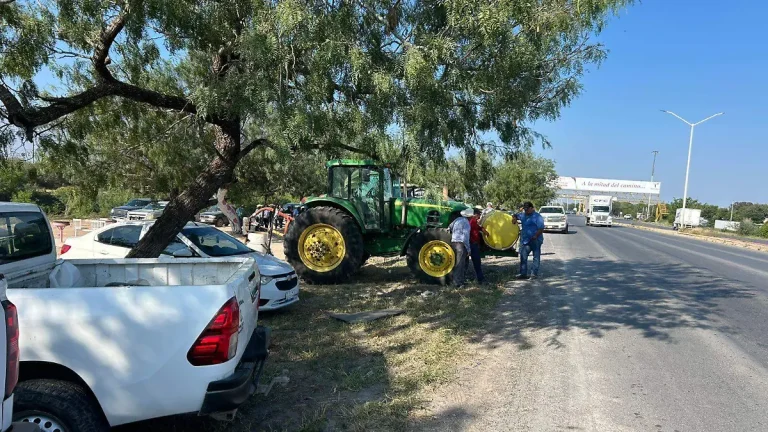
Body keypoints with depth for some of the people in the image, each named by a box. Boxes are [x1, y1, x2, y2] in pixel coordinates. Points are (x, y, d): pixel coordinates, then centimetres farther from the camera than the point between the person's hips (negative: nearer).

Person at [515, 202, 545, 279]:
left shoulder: (537, 217, -11)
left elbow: (541, 229, -16)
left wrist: (535, 236, -25)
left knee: (536, 257, 4)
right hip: (525, 240, 7)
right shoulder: (523, 215, 8)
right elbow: (515, 216, 25)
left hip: (535, 241, -7)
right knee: (523, 257, 7)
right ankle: (523, 274, 14)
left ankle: (534, 274, 10)